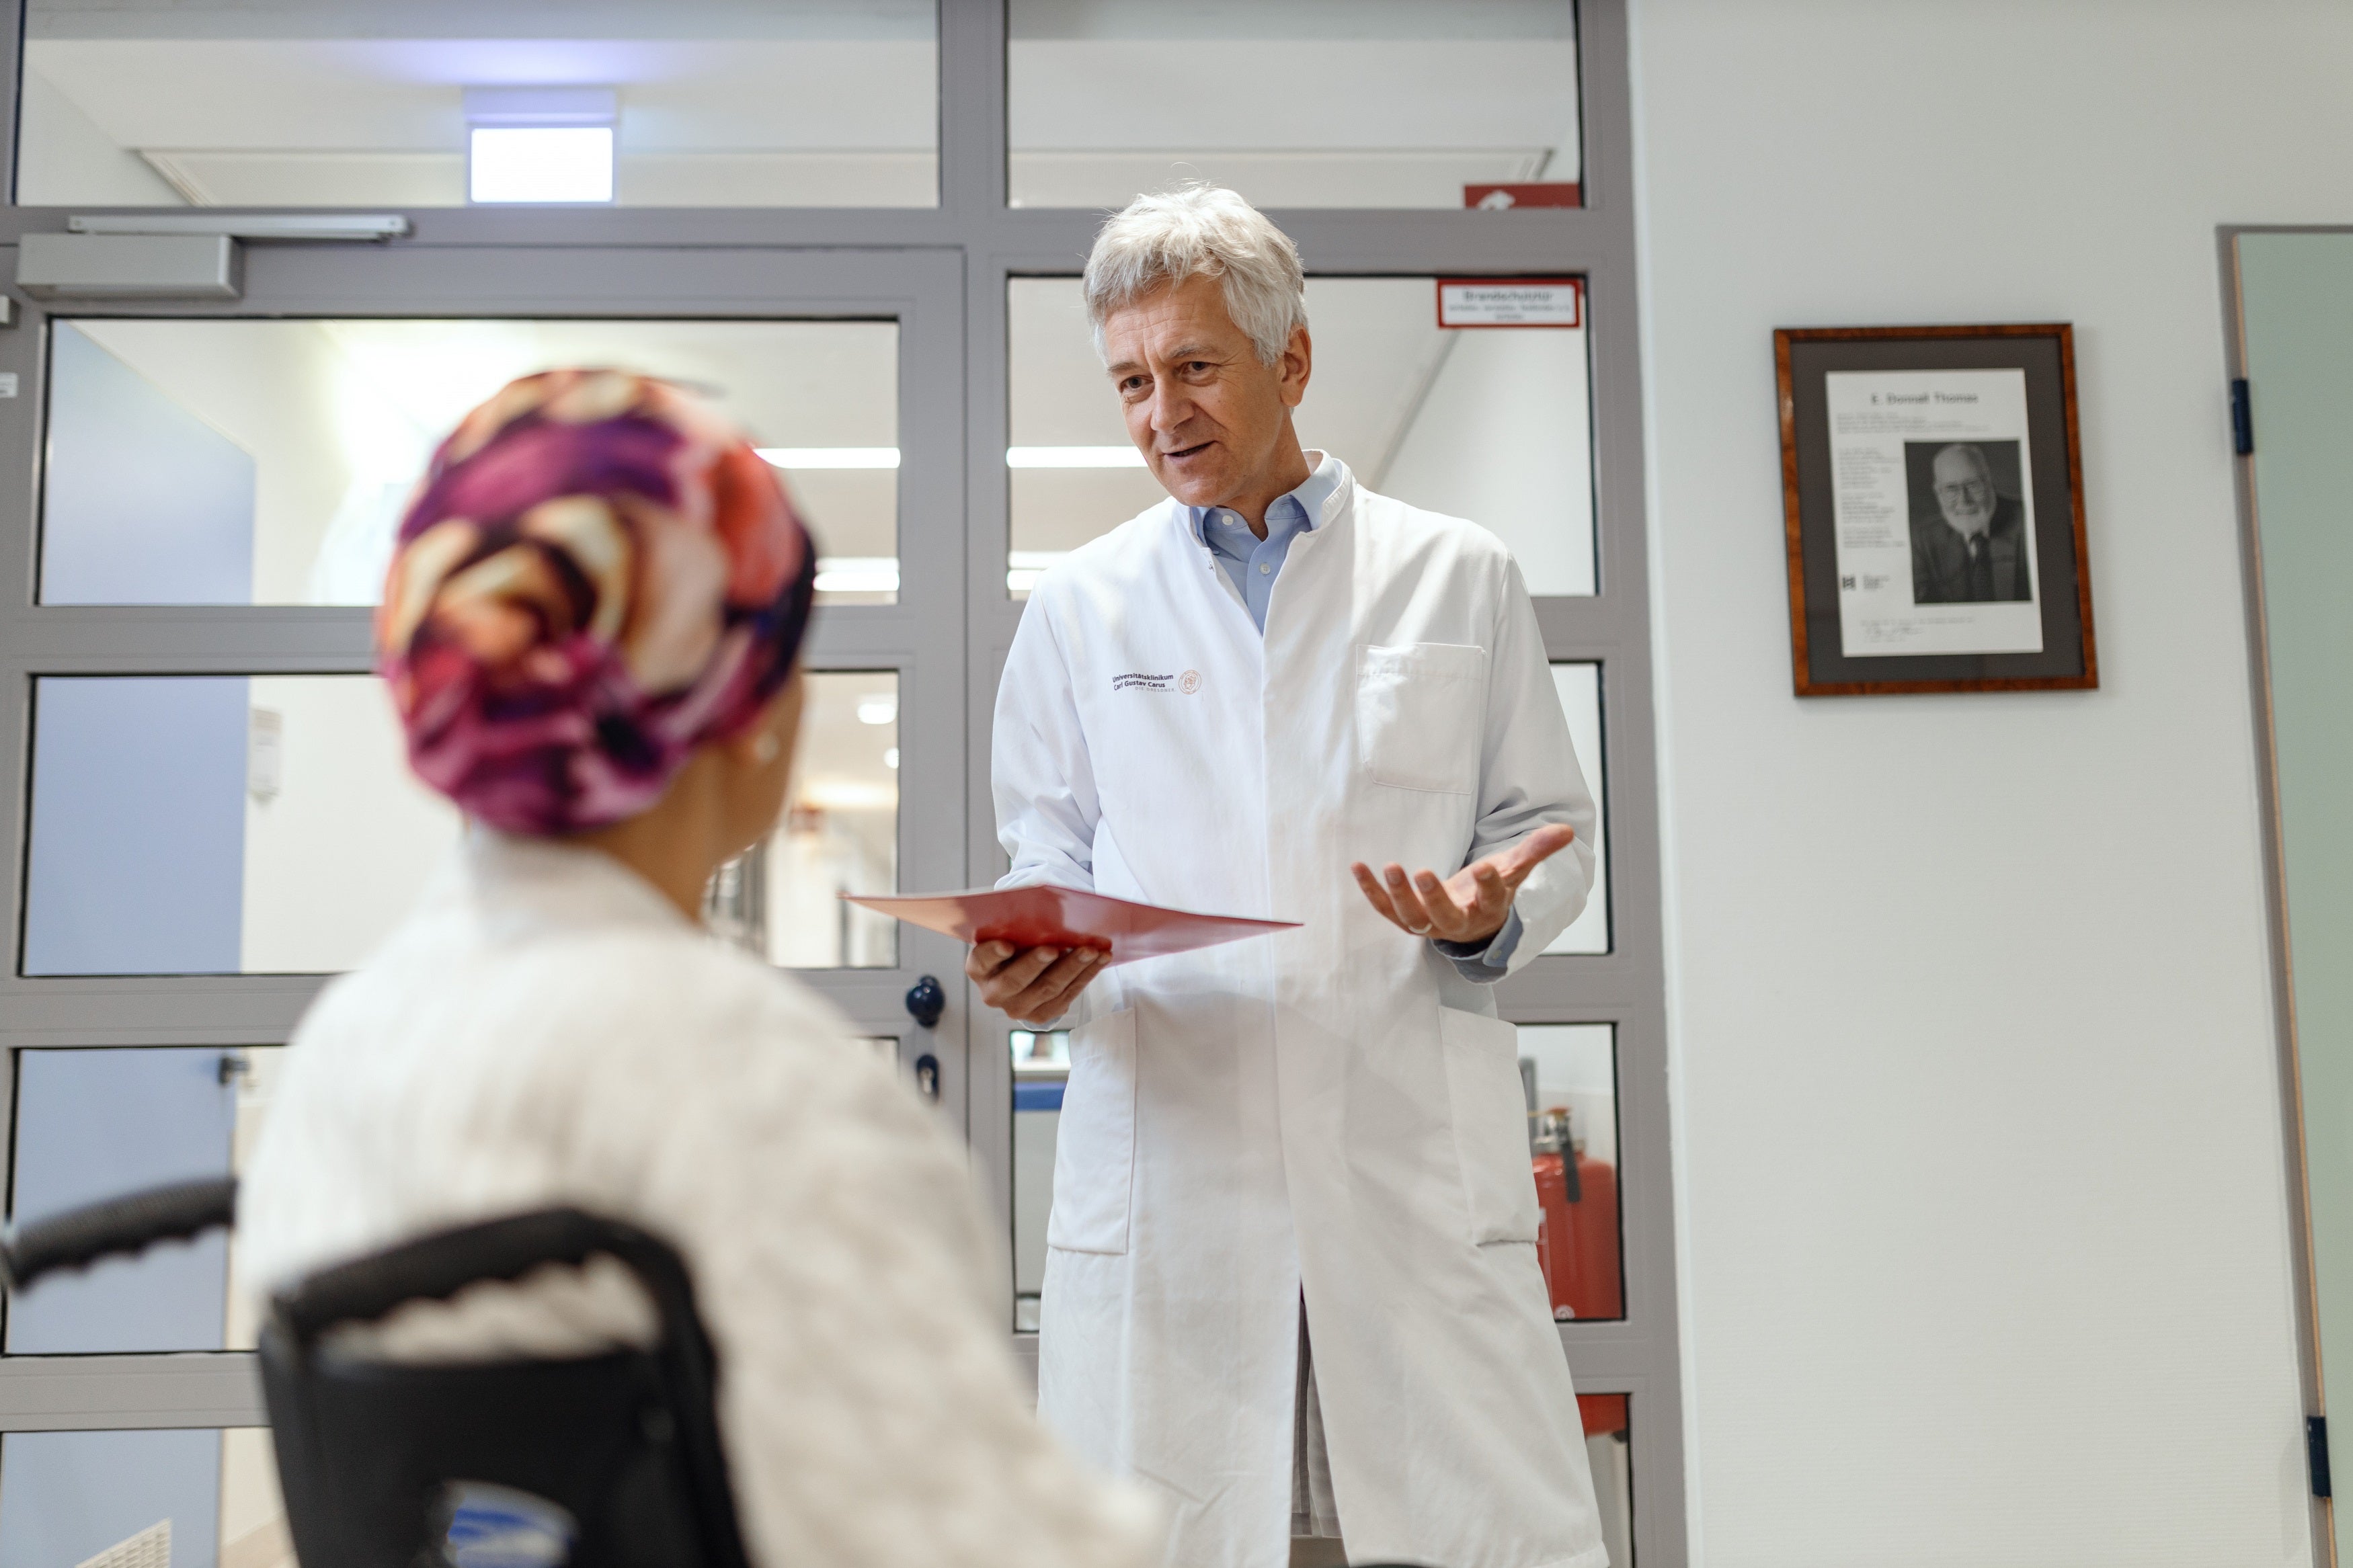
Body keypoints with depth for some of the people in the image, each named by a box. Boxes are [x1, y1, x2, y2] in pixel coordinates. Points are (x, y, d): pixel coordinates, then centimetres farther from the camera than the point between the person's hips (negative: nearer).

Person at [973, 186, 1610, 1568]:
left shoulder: (1464, 579, 10)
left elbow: (1554, 827, 13)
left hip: (1421, 1158, 0)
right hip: (1165, 1149, 1)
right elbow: (1049, 857, 16)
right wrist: (1027, 963, -6)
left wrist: (1494, 914, -9)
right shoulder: (1079, 606, 13)